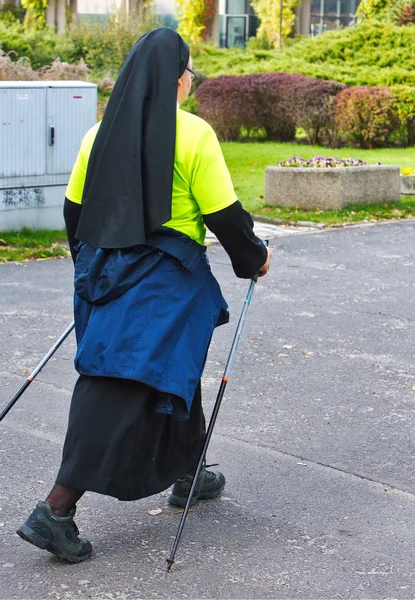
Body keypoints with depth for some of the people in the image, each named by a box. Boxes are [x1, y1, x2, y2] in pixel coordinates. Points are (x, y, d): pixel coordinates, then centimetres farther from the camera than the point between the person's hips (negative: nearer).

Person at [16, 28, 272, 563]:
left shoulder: (102, 131, 7)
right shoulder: (193, 134, -11)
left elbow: (74, 208, 11)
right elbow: (224, 214, -10)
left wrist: (90, 266, 25)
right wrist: (254, 258, 7)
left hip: (104, 270, 7)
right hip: (164, 278, -7)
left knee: (176, 366, 23)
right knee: (125, 391, -5)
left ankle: (188, 475, 37)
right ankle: (56, 509, -9)